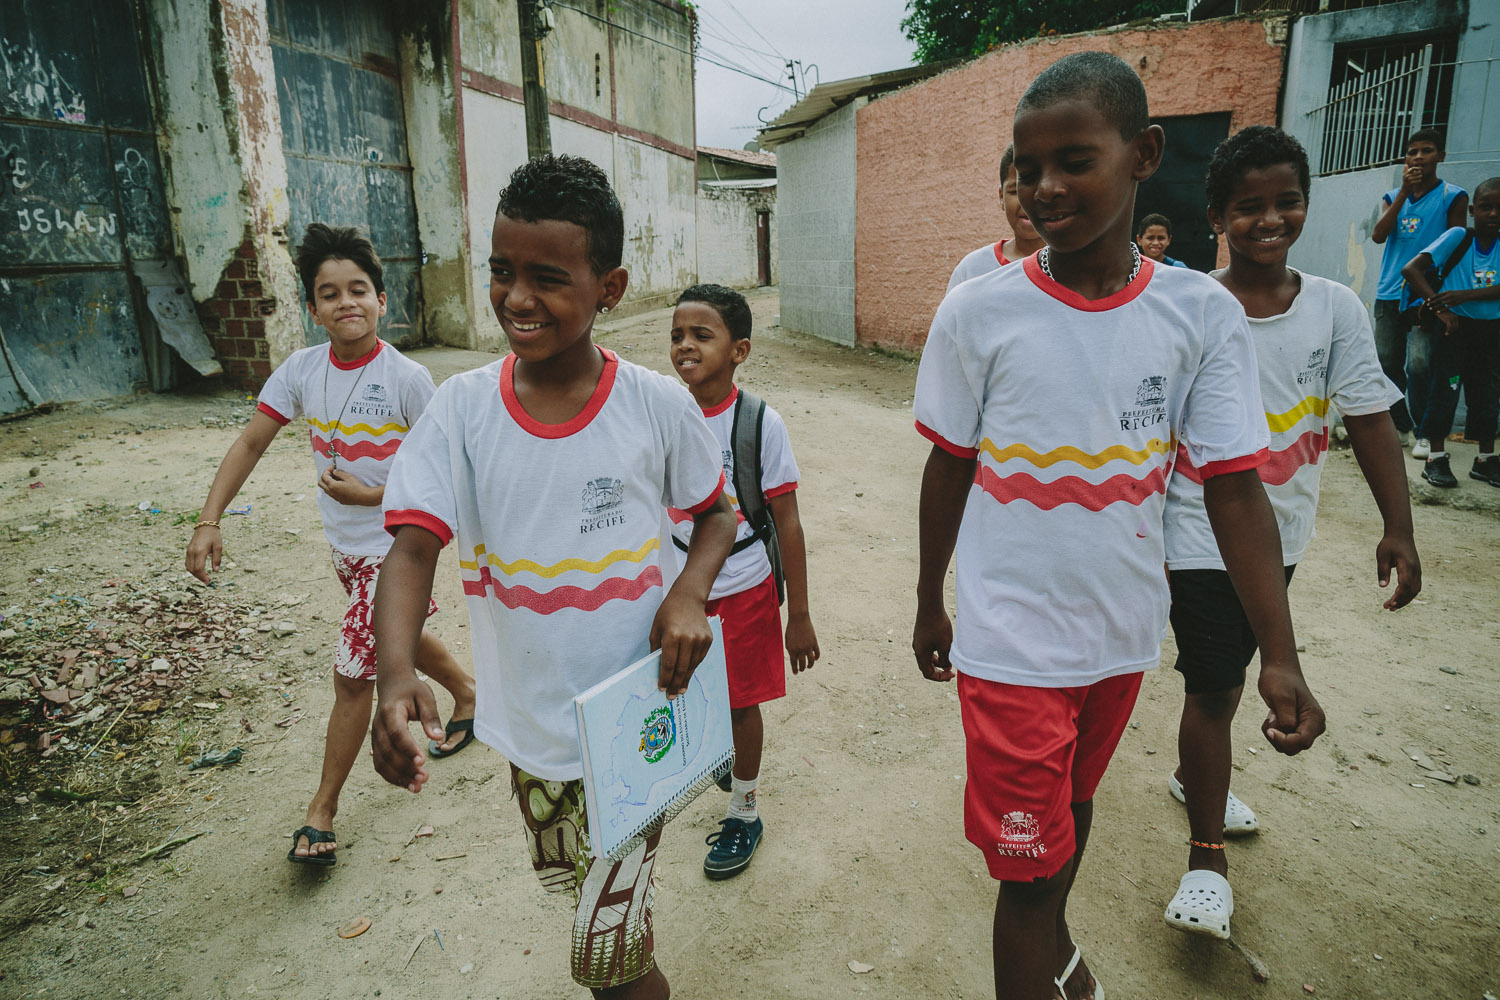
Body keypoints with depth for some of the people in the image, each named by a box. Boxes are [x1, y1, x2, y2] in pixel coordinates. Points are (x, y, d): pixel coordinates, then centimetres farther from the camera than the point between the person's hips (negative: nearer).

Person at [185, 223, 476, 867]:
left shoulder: (407, 379, -18)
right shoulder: (301, 370, -3)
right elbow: (250, 444, -3)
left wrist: (373, 495, -21)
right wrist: (208, 522, -12)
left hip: (395, 547, -6)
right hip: (345, 545, 6)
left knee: (351, 673, -2)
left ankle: (322, 809, 14)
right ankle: (468, 693, 52)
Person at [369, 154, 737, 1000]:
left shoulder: (658, 404, -13)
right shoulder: (463, 407, -9)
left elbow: (718, 512, 1)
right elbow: (414, 549, -14)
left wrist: (691, 593, -19)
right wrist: (397, 675, -32)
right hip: (530, 718, 4)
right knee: (565, 879, 28)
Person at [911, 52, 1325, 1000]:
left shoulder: (1204, 314, -7)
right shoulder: (978, 313, -11)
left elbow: (1235, 487, -5)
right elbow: (950, 469, -2)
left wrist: (1280, 656, -10)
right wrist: (929, 604, 7)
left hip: (1124, 633, 3)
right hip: (1011, 641, -3)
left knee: (1075, 799, 27)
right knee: (1026, 864, 3)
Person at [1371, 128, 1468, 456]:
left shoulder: (1453, 197, 3)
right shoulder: (1393, 198, 13)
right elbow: (1378, 235, -4)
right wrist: (1405, 192, -8)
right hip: (1389, 294, 4)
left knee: (1419, 364, -14)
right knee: (1387, 364, 6)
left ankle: (1425, 432, 1)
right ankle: (1399, 423, 23)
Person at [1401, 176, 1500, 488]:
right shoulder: (1458, 236, -10)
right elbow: (1411, 269, -21)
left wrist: (1465, 295, -28)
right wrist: (1441, 309, -24)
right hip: (1454, 325, -4)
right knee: (1444, 389, -5)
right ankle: (1436, 459, 5)